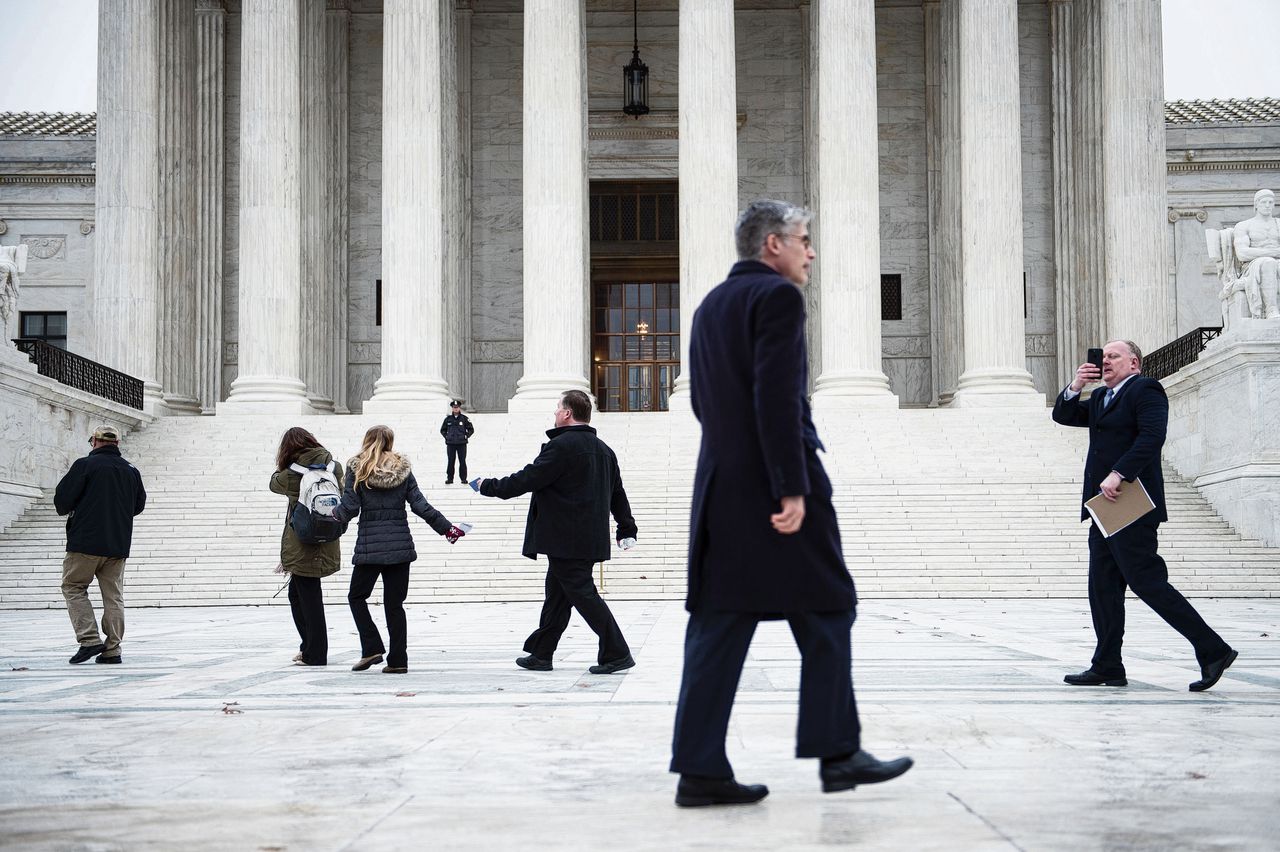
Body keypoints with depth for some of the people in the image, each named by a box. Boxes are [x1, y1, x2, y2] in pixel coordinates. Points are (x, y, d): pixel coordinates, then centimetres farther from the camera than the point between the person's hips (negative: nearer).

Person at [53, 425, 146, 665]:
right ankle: (112, 650, 6)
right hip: (119, 544, 5)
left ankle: (89, 639, -6)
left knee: (73, 587, 8)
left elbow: (62, 499, -7)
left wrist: (68, 510, 14)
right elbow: (139, 505, 19)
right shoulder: (131, 471, 10)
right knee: (113, 595, 8)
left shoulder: (85, 465, -7)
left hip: (86, 541, -5)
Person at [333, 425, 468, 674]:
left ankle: (372, 648, 0)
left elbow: (349, 507, -5)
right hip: (400, 545, 3)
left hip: (369, 546, -3)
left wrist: (335, 514, 17)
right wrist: (446, 528, 8)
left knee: (357, 597, 13)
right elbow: (420, 505, 2)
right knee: (394, 603, 8)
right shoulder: (402, 468, 5)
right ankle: (397, 660, 6)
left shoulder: (357, 469, -2)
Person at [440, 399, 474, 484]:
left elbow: (471, 430, 8)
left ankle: (463, 478, 6)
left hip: (462, 443, -1)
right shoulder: (448, 419, 6)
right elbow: (442, 430, 17)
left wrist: (466, 436, -2)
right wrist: (446, 437, 5)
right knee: (450, 462, 2)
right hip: (450, 444, 1)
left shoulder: (464, 418, 1)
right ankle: (449, 478, 8)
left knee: (462, 461, 0)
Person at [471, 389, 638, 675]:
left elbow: (528, 479, -14)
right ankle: (540, 654, 23)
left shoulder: (561, 446, -14)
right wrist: (627, 530, 24)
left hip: (565, 539, -9)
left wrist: (489, 486, -1)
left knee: (582, 593, -6)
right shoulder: (603, 449, 14)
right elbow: (617, 493, 18)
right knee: (557, 594, 16)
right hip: (589, 539, 9)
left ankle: (617, 653, -7)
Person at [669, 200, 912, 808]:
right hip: (774, 485, -8)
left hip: (720, 485, 8)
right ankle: (838, 753, 11)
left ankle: (700, 769, 3)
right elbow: (777, 397, -19)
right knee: (825, 612, 5)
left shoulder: (710, 306, 17)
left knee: (718, 624, 5)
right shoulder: (777, 296, -9)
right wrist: (793, 488, -20)